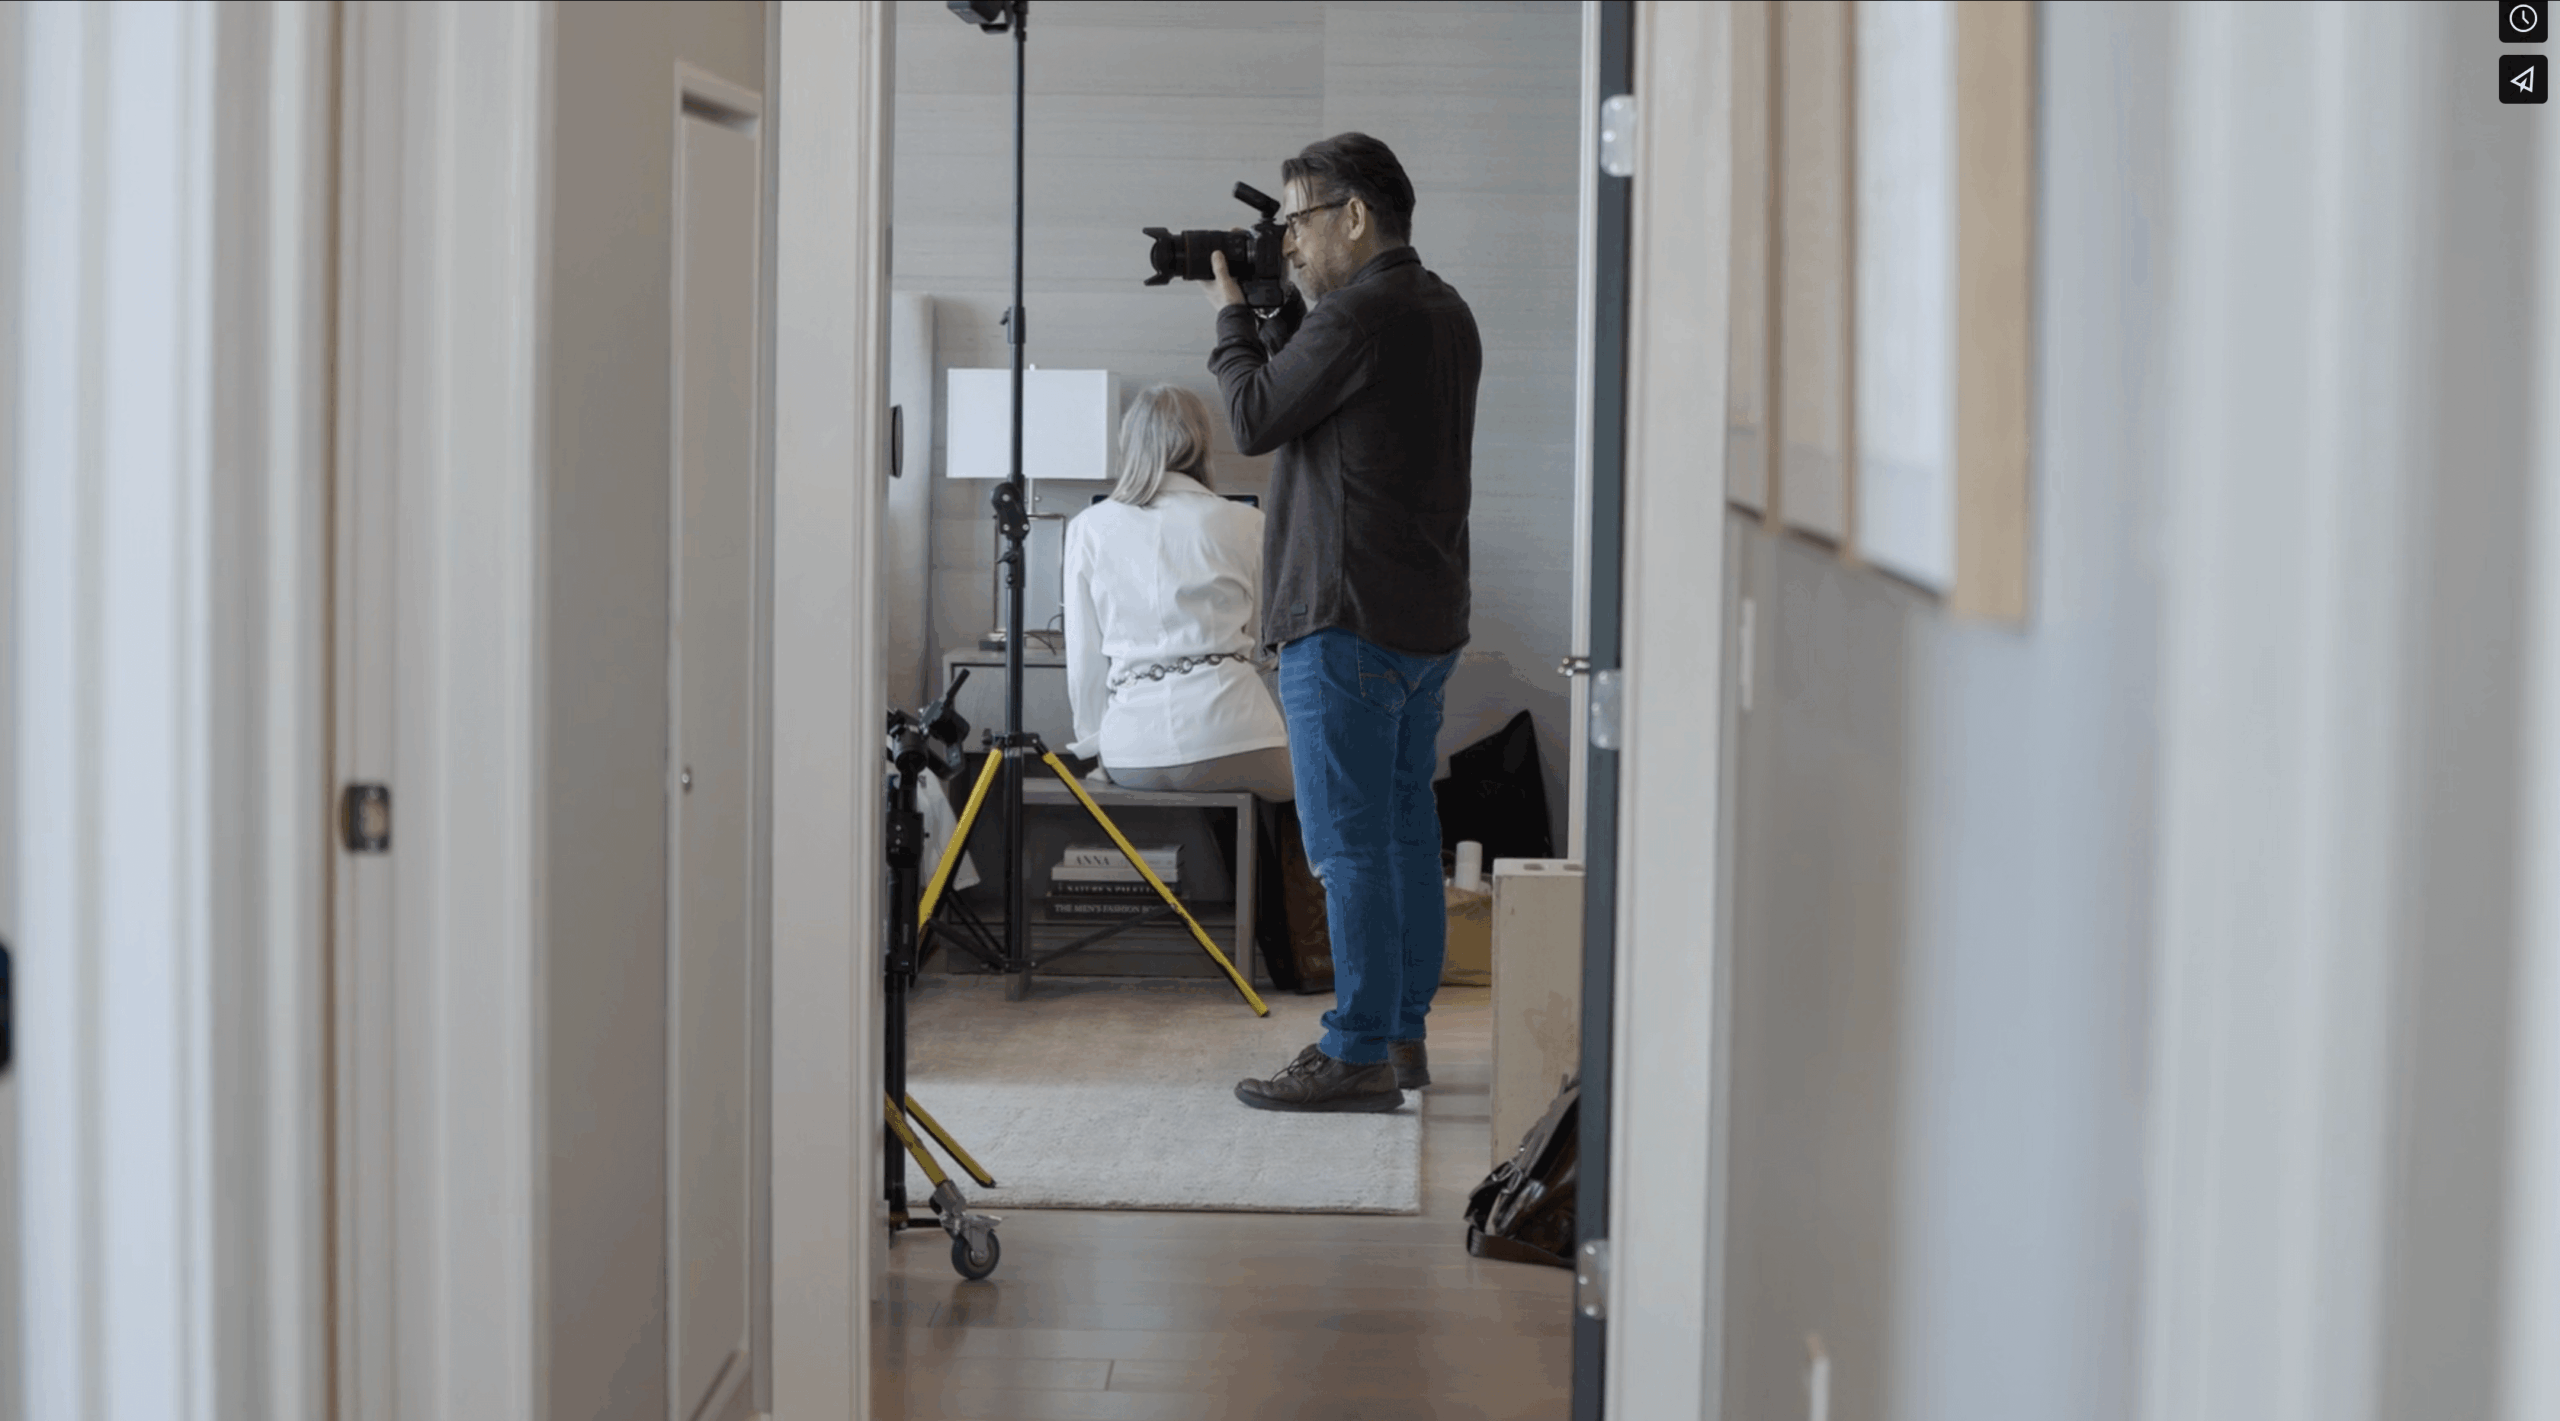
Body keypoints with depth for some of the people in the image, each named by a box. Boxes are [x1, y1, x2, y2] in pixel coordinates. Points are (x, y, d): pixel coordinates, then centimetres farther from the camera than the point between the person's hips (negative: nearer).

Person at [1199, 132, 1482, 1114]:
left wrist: (1232, 316, 4)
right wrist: (1286, 309, 14)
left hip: (1349, 625, -10)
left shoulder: (1359, 314, -16)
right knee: (1406, 833, 13)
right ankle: (1402, 1032, 20)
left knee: (1349, 846, -7)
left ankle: (1361, 1056, -5)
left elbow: (1256, 420, -10)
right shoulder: (1446, 314, 14)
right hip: (1427, 620, 10)